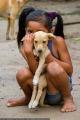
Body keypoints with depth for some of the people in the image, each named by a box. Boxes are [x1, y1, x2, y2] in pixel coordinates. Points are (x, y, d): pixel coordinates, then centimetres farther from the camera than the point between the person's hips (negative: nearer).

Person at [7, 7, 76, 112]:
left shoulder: (57, 41, -18)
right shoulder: (26, 46, -11)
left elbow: (69, 70, -17)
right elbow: (36, 73, -20)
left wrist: (48, 57, -28)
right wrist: (28, 51, -35)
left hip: (60, 87, -3)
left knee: (53, 68, -33)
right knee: (22, 74, -24)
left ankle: (68, 98, -6)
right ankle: (29, 98, 11)